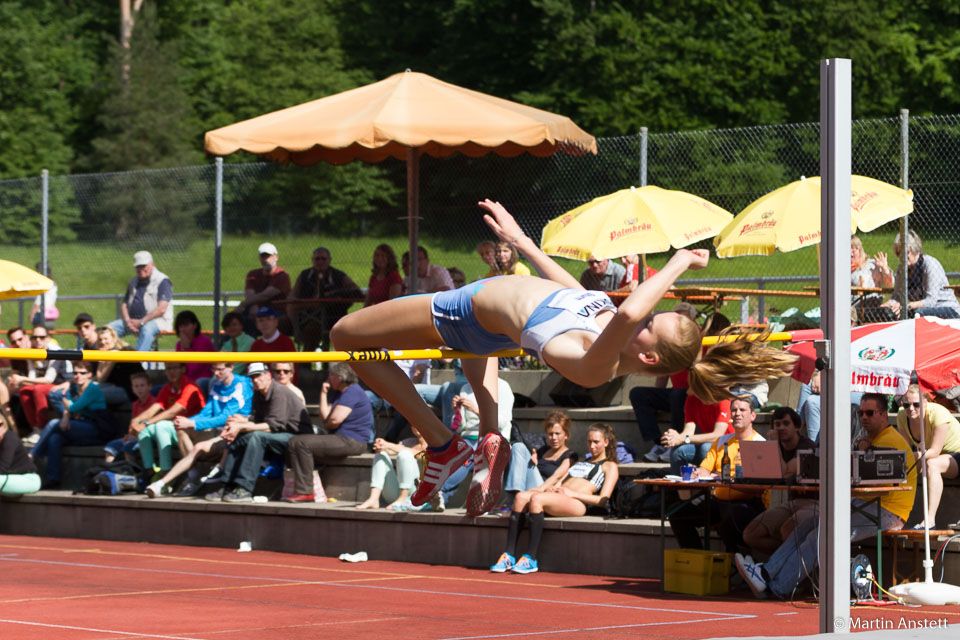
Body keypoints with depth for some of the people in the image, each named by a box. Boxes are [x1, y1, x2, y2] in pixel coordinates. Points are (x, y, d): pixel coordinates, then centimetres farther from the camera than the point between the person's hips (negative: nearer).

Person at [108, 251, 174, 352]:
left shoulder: (162, 281, -5)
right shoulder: (134, 282, 18)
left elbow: (161, 309, -15)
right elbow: (124, 305, 17)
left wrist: (141, 322, -18)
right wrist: (127, 321, -5)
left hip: (157, 320, -7)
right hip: (133, 320, 7)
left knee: (147, 329, -40)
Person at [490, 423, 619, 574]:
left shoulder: (610, 466, 16)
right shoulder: (580, 463, 38)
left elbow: (602, 500, 1)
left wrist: (572, 493, -9)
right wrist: (551, 487, 3)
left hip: (578, 503, -6)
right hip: (557, 495, 6)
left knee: (536, 499, -33)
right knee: (521, 497, -24)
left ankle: (531, 559, -36)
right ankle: (509, 556, -30)